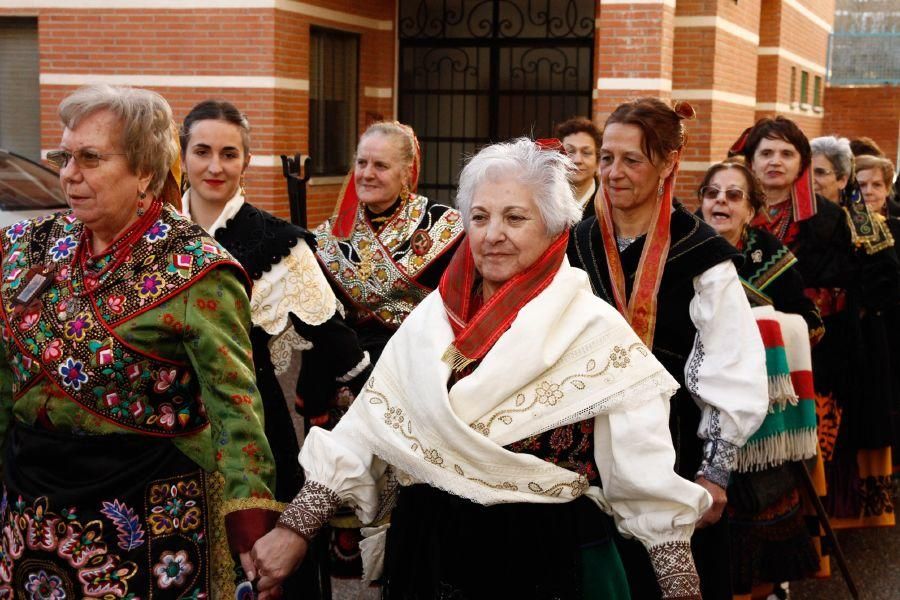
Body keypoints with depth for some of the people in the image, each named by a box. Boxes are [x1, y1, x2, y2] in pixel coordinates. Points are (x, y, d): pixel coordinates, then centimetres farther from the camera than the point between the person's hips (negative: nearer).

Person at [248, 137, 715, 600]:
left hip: (548, 561, -4)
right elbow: (361, 432, 2)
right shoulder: (432, 317, 3)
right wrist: (296, 527, -3)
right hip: (425, 552, 4)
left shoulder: (595, 331, -9)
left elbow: (650, 484, -10)